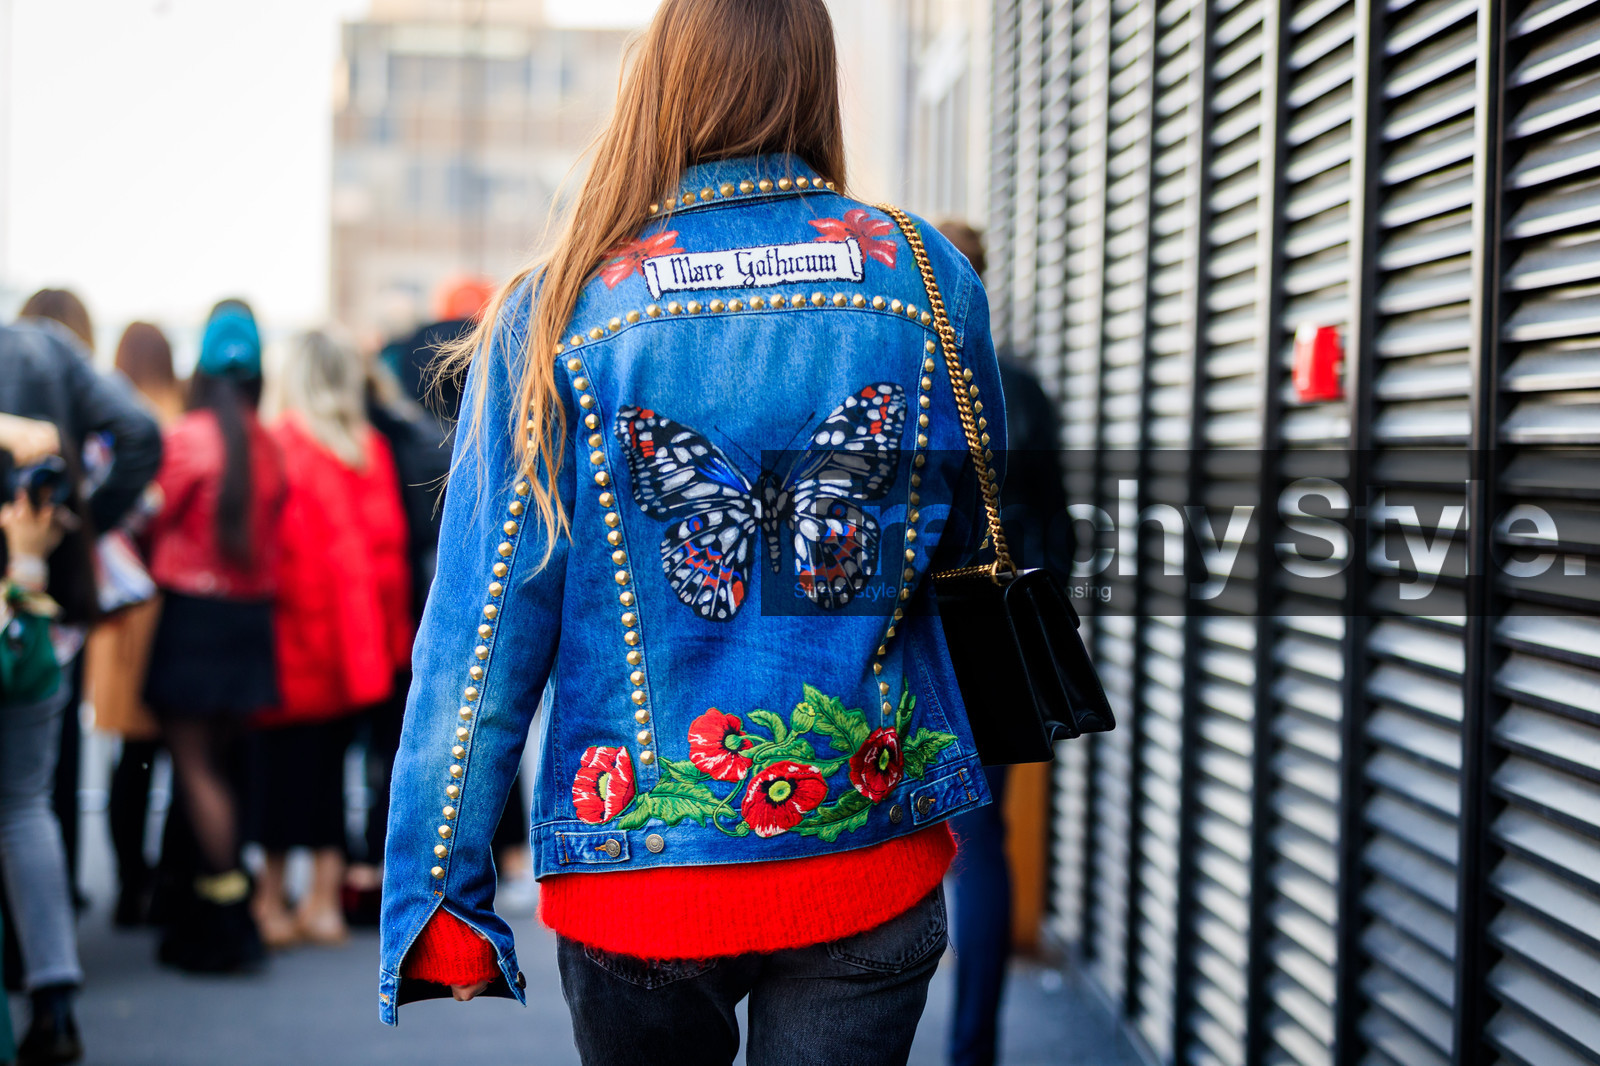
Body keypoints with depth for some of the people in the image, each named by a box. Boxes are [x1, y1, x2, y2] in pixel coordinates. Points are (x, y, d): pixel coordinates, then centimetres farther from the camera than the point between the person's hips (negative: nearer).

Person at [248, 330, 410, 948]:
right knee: (330, 760, 11)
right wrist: (387, 631, 12)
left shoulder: (277, 449, -9)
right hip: (357, 638, 4)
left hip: (290, 630, -4)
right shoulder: (372, 451, 4)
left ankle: (271, 900, 8)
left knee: (280, 756, 4)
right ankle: (325, 902, 14)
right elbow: (389, 542, 5)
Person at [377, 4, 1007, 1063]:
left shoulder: (559, 311, -6)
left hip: (639, 872, 0)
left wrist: (440, 896, 1)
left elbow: (483, 637, -6)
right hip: (874, 867, 0)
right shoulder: (928, 279, -3)